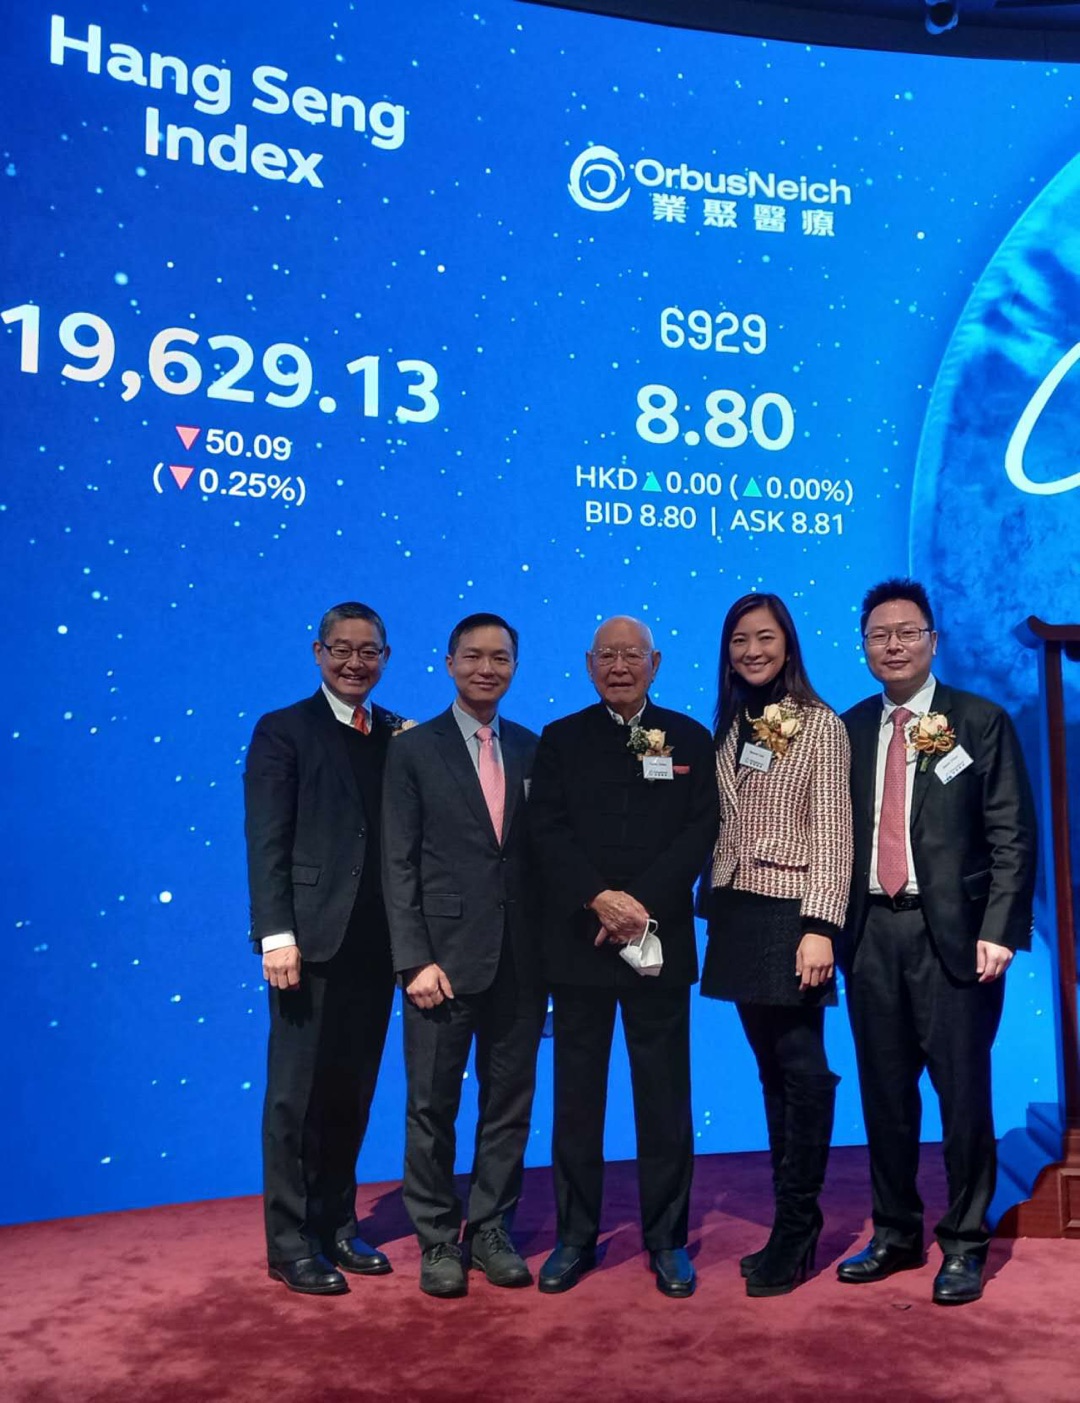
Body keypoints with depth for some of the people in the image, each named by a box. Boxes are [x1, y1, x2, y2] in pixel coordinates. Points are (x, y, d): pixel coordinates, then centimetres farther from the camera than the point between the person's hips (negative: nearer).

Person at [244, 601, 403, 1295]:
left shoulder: (400, 735, 11)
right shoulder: (283, 732, -1)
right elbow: (267, 843, -7)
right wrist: (277, 935, -15)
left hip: (377, 943, 5)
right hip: (312, 939, -4)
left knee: (353, 1094, 14)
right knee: (298, 1096, 5)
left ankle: (337, 1226, 29)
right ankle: (290, 1243, 18)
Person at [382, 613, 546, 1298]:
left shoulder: (534, 750, 8)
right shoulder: (414, 751, -1)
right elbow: (399, 866, -4)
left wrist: (552, 951, 3)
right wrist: (415, 960, -11)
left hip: (520, 958, 3)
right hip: (444, 954, -3)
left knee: (510, 1101, 12)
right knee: (434, 1106, 7)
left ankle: (491, 1229, 28)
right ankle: (438, 1240, 23)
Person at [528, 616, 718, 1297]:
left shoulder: (690, 739, 7)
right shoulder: (561, 740, 7)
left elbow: (700, 831, -2)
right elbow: (549, 831, -3)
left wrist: (642, 902, -14)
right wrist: (600, 898, -17)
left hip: (660, 940, 0)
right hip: (579, 940, 1)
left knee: (664, 1096, 6)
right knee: (577, 1095, 8)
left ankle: (667, 1241, 20)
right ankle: (576, 1236, 21)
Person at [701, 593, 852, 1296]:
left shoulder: (820, 724, -5)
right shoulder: (728, 727, 12)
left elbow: (832, 833, -10)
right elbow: (720, 828, 12)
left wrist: (820, 927, -18)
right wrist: (713, 910, 5)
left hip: (791, 913, -6)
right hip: (736, 914, 6)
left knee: (802, 1071, 0)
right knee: (772, 1071, 12)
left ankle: (795, 1234, 12)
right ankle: (791, 1221, 23)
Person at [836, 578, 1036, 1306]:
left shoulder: (981, 722, 0)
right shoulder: (850, 728, 10)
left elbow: (1013, 837, -4)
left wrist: (999, 930, -13)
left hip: (951, 931, -3)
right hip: (871, 932, 4)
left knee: (963, 1093, 3)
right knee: (885, 1092, 12)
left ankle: (964, 1244, 19)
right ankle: (896, 1233, 27)